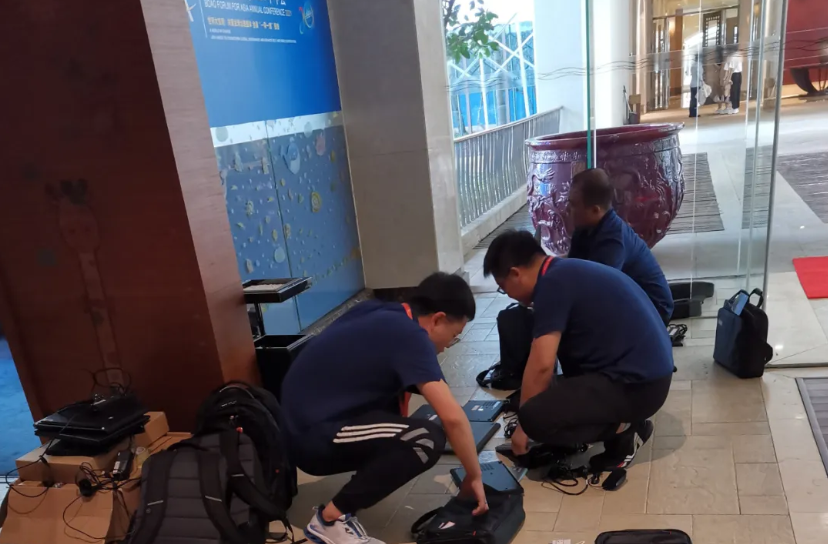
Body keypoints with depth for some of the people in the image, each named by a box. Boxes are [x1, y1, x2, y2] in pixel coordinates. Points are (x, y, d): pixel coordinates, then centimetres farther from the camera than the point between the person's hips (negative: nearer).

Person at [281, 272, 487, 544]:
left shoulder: (381, 313, 8)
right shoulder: (410, 335, -16)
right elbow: (453, 417, -22)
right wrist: (474, 477, -7)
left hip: (303, 418, 9)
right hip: (311, 436, -9)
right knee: (427, 440, -18)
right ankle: (331, 519, -8)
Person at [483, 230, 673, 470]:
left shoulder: (553, 284, -15)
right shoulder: (566, 271, 14)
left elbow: (541, 366, -17)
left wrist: (523, 426, -4)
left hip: (638, 384, -10)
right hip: (648, 369, 10)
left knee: (535, 418, -18)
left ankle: (624, 430, 1)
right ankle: (620, 419, 16)